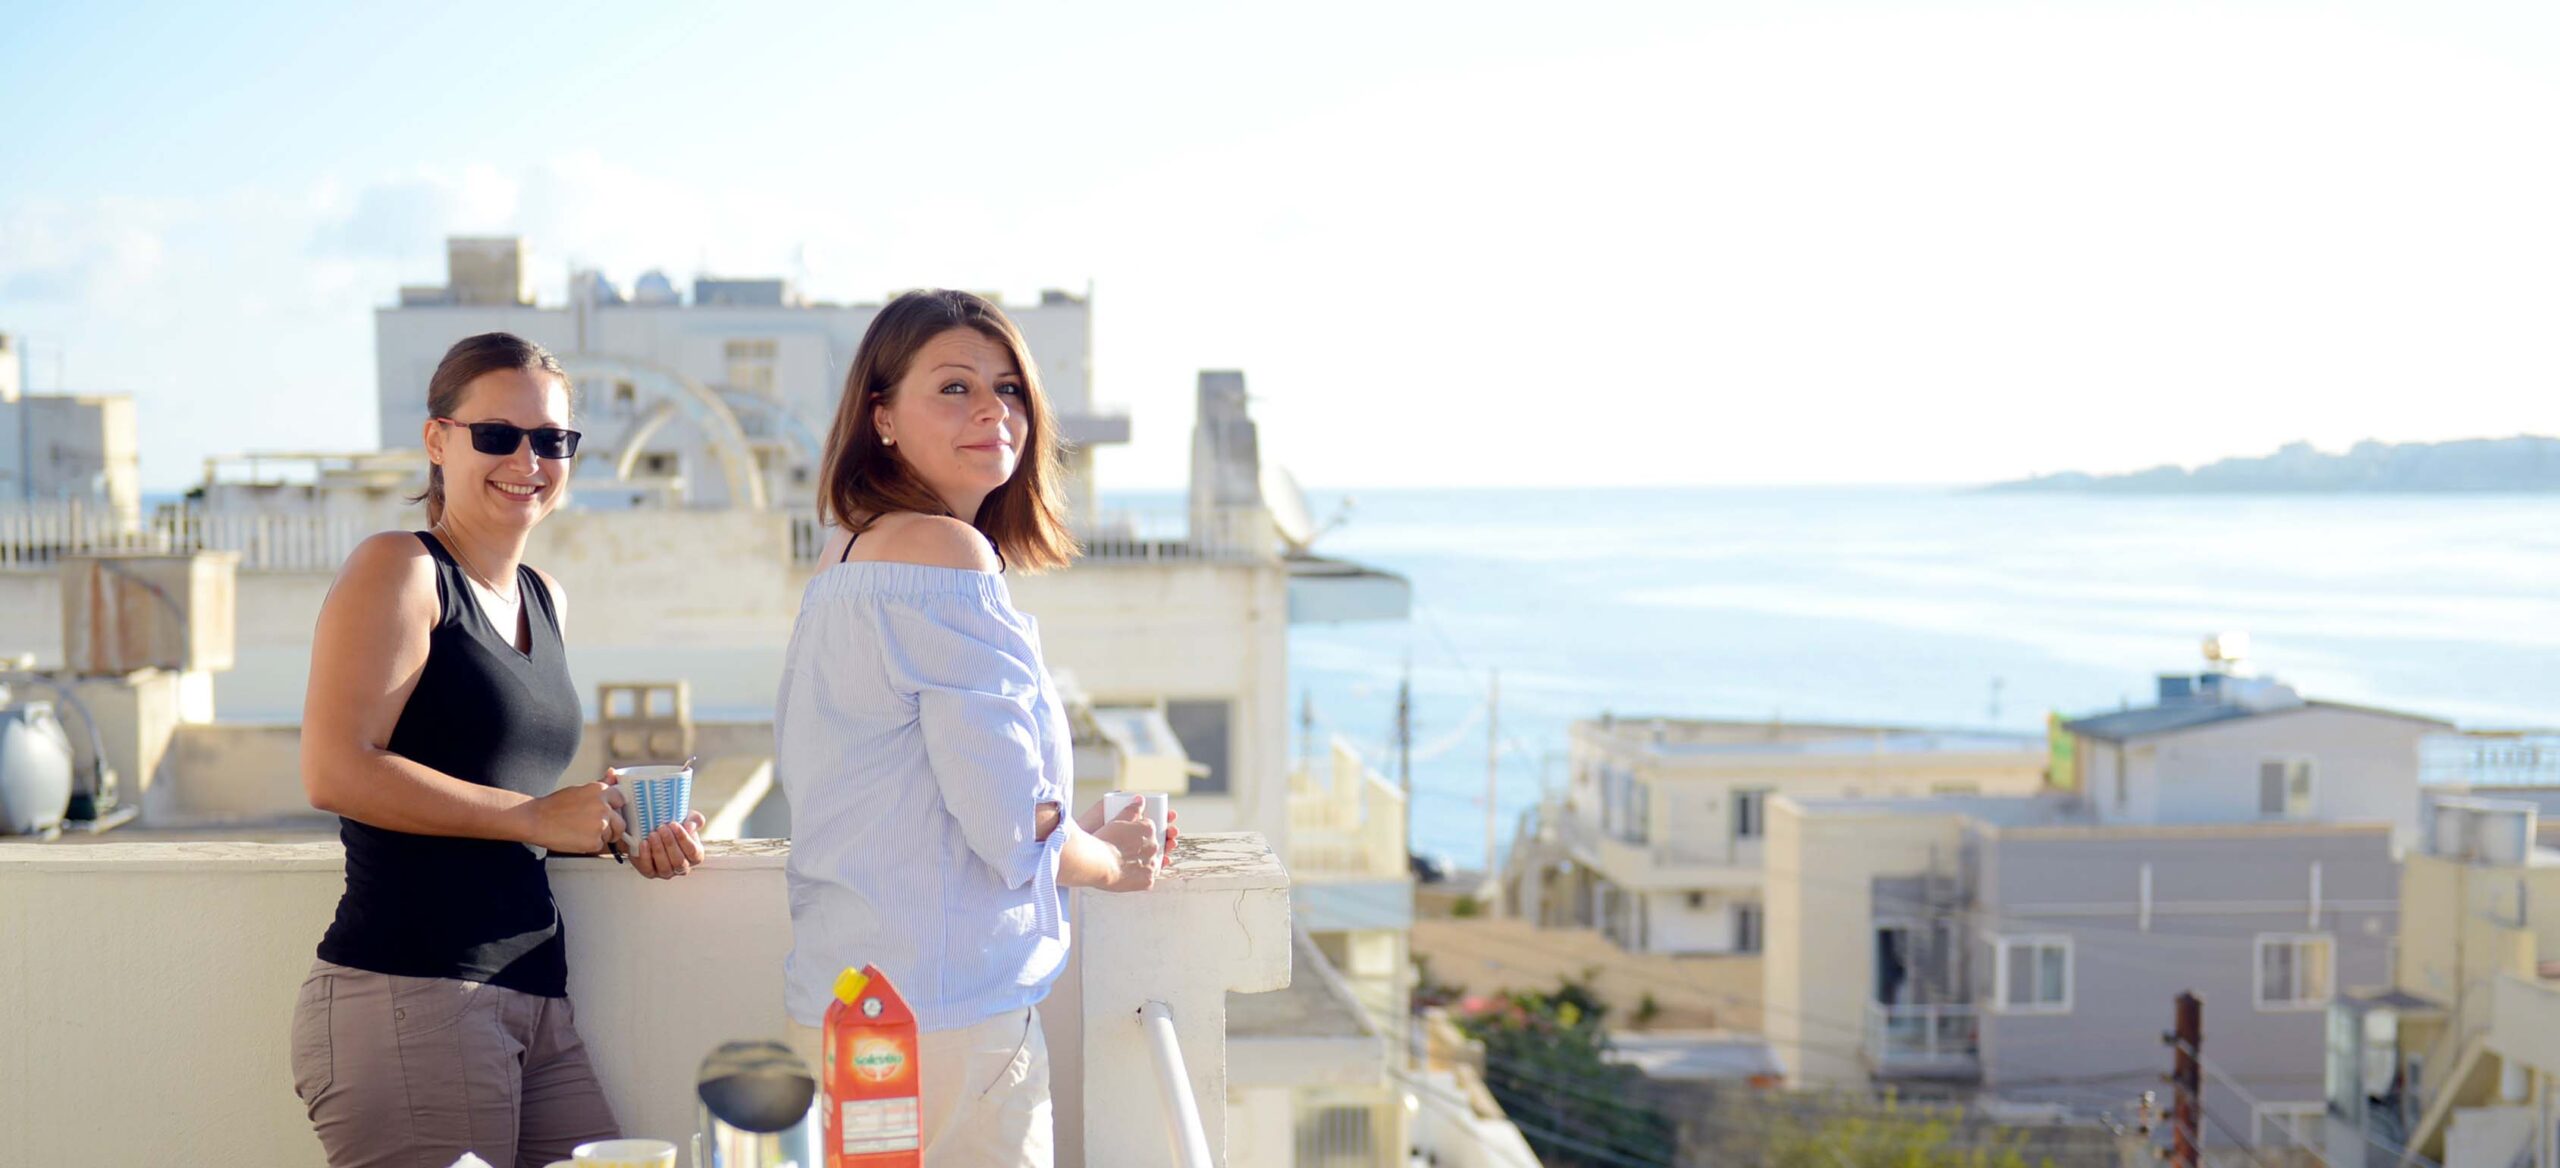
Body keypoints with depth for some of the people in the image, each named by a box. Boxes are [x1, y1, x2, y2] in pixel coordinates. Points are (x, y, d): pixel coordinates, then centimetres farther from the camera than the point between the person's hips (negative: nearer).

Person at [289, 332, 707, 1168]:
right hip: (407, 997, -8)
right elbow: (334, 771, -15)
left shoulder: (547, 600, 20)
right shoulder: (398, 570, -3)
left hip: (536, 1005, 8)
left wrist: (625, 835, 12)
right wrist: (534, 816, -14)